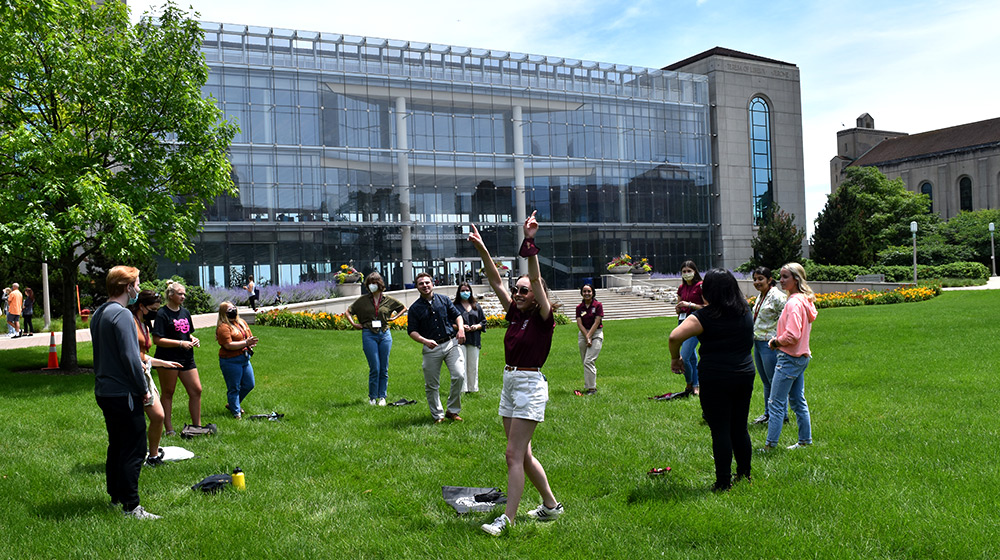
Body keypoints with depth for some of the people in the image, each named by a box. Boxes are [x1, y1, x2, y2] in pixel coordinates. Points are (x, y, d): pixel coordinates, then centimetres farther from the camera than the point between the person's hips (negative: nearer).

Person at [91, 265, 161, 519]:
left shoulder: (98, 314, 12)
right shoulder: (122, 315, -19)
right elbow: (130, 357, -21)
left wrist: (139, 360, 19)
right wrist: (144, 389, -13)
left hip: (104, 391, 10)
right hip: (123, 394, -10)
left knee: (116, 445, 19)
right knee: (134, 449, -4)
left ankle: (116, 496, 28)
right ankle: (131, 506, -1)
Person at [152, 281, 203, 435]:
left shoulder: (185, 312, 14)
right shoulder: (162, 314, -9)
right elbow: (157, 340, -15)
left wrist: (193, 339, 3)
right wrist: (181, 343, -19)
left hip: (186, 358, 7)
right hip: (168, 358, -7)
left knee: (196, 390, 3)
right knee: (167, 393, 5)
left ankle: (197, 426, 13)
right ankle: (169, 429, 12)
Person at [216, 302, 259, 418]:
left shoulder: (242, 322, 11)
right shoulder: (223, 327, -13)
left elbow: (250, 337, 16)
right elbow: (228, 345, -22)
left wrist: (251, 343, -7)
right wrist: (245, 343, -22)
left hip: (245, 359, 8)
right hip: (231, 361, -8)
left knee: (249, 385, 15)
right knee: (234, 388, 1)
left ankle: (232, 404, 33)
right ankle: (236, 413, 12)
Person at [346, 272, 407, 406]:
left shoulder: (388, 300, 5)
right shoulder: (363, 300, 4)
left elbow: (404, 308, 20)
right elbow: (348, 312, 13)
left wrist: (394, 317, 8)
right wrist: (354, 324, 2)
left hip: (385, 334, 2)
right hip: (369, 335, -1)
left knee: (384, 368, 5)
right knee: (375, 368, -5)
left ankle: (382, 397, 15)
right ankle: (372, 397, 8)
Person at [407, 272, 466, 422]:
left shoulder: (444, 300, 9)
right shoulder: (415, 308, 3)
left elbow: (457, 315, 15)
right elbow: (412, 331, 1)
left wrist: (461, 328, -6)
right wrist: (425, 341, -17)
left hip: (451, 344, 1)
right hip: (431, 348, -1)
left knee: (459, 376, -11)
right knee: (431, 385, 3)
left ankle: (452, 411, 6)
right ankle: (438, 415, 20)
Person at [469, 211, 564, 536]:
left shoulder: (543, 319, -9)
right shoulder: (515, 315, 9)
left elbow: (536, 280, -22)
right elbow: (496, 282, 6)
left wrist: (529, 244, -31)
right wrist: (482, 250, -2)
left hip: (530, 385, -8)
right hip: (509, 384, 8)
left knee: (514, 455, -8)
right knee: (523, 454, 14)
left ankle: (508, 518, -3)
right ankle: (551, 506, 28)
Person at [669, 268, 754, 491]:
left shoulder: (706, 316, -13)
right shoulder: (745, 312, 5)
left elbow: (675, 336, -25)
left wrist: (675, 358, -5)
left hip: (715, 379, -6)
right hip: (745, 375, 6)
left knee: (720, 431, 2)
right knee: (740, 428, 17)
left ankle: (724, 483, 8)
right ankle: (745, 475, 29)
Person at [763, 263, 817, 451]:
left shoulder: (794, 303, -20)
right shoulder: (804, 300, 11)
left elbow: (792, 335, -27)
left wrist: (776, 342, -11)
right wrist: (778, 339, 9)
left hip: (789, 358, -10)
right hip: (801, 357, 10)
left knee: (776, 402, -4)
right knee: (797, 400, 18)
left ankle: (770, 444, 0)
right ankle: (805, 440, 25)